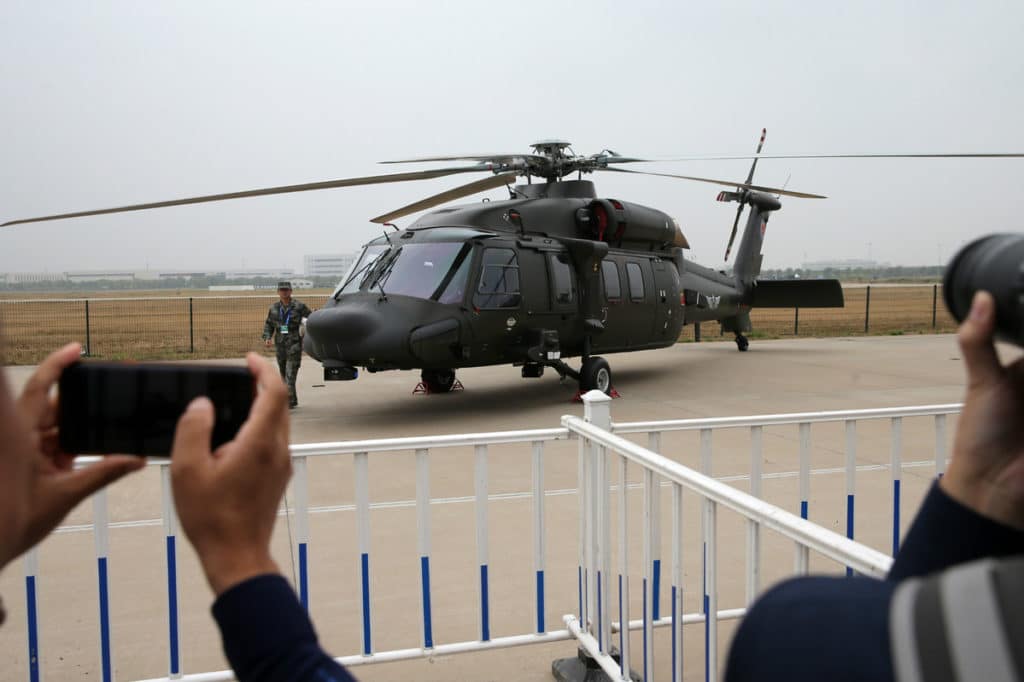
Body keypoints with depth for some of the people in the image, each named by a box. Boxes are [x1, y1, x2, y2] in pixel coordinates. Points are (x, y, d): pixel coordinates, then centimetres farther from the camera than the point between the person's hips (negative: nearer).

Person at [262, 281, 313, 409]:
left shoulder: (299, 306, -4)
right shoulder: (274, 307, 9)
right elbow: (268, 324, 14)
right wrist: (267, 338, 0)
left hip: (294, 345, -5)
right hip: (280, 345, 5)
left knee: (290, 375, -13)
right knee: (284, 374, 12)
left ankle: (288, 403, -13)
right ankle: (293, 401, 25)